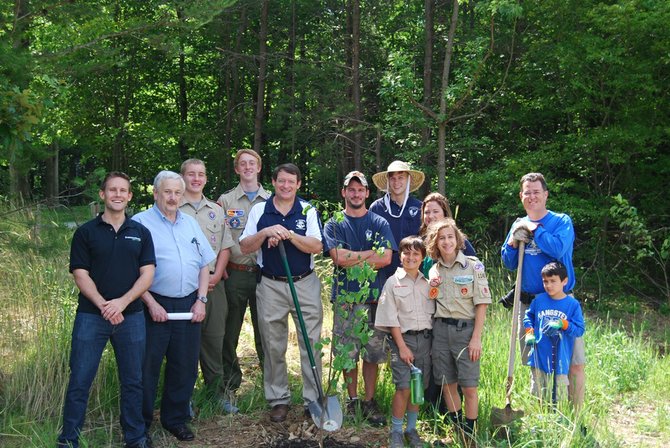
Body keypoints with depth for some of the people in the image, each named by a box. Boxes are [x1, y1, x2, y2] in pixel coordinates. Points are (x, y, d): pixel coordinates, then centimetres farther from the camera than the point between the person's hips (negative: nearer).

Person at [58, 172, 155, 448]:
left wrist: (122, 302, -13)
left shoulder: (140, 233, 7)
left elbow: (147, 274, 1)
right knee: (79, 381, 1)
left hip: (131, 316, 2)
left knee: (133, 381, 9)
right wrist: (103, 306, -15)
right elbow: (80, 274, -4)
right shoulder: (86, 232, 2)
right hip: (90, 316, -2)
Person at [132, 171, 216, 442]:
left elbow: (204, 264, 15)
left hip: (188, 306, 5)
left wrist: (201, 300, 4)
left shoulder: (190, 223, 13)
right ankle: (141, 423, 17)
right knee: (147, 366, 2)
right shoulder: (140, 223, -5)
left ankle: (176, 419, 26)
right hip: (155, 305, -5)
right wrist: (151, 304, -13)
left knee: (185, 366, 11)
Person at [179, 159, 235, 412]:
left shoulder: (216, 210, 16)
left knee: (214, 338, 7)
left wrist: (216, 276, -1)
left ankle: (217, 392, 17)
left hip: (214, 284, 4)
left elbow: (225, 247, 13)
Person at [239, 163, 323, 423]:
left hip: (305, 284, -1)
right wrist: (265, 232, -18)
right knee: (273, 346, 7)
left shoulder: (307, 211, 2)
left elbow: (316, 246, -9)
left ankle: (313, 398, 12)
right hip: (271, 285, 1)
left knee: (311, 343, 1)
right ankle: (278, 399, 19)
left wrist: (288, 234, -20)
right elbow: (245, 247, -2)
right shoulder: (259, 210, 4)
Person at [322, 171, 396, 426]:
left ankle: (369, 401, 16)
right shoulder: (334, 225, 7)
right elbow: (338, 257, -10)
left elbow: (386, 259, -6)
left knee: (373, 352, 4)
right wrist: (371, 253, -7)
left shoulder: (379, 223, 8)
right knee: (348, 352, 4)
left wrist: (352, 259, -8)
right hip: (345, 296, 0)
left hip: (374, 296, 1)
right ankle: (352, 399, 19)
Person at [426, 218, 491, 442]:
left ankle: (470, 434, 12)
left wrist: (476, 338, -11)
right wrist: (431, 288, 0)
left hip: (465, 329, -4)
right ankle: (456, 429, 24)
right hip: (440, 329, 4)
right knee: (447, 384, 9)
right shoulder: (433, 270, 9)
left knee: (469, 386, -2)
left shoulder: (473, 266, -5)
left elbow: (481, 304, -7)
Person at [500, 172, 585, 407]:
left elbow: (558, 249, -22)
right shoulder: (518, 225, 12)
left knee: (574, 363, -9)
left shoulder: (561, 221, -2)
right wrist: (512, 243, -6)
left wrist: (534, 229, -13)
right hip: (528, 303, 4)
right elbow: (509, 263, 12)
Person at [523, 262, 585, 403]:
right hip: (540, 356, 2)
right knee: (538, 392, 12)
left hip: (561, 358, -2)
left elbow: (579, 330, -5)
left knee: (560, 394, 6)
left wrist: (563, 324, -20)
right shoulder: (539, 300, 2)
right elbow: (528, 316, 17)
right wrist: (529, 332, 2)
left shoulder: (573, 304, -5)